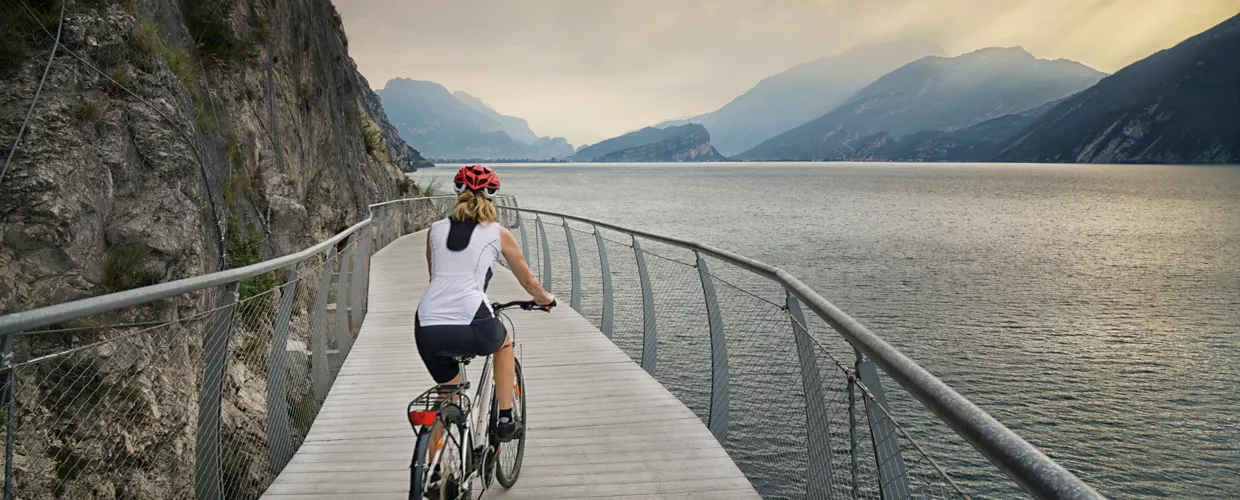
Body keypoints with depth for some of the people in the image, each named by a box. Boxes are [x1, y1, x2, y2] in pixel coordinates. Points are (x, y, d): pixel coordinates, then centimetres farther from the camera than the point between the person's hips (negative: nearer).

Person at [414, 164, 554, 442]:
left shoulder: (435, 229, 19)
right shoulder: (498, 233, 12)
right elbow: (529, 282, 22)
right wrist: (545, 299, 43)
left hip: (427, 328, 3)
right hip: (470, 323, -2)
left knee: (448, 389, 27)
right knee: (504, 343, 32)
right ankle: (505, 421, 29)